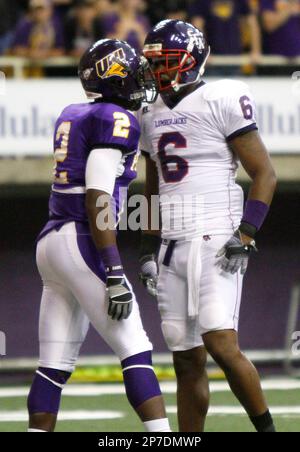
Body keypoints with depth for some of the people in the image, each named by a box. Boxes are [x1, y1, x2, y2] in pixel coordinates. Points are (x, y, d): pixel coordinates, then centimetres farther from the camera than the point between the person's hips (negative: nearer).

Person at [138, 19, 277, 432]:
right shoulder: (152, 116, 17)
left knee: (222, 346, -19)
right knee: (187, 362, 6)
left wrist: (245, 236, -14)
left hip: (215, 241, -7)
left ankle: (266, 426, -4)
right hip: (173, 246, 7)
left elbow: (265, 174, -6)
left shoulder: (222, 102, -5)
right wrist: (147, 249, 19)